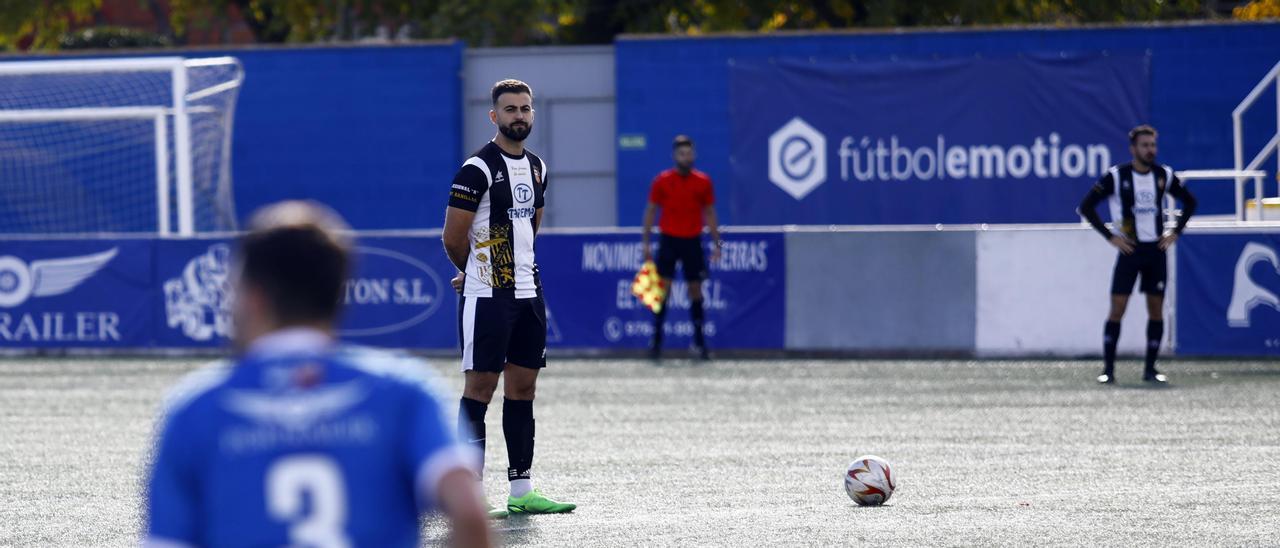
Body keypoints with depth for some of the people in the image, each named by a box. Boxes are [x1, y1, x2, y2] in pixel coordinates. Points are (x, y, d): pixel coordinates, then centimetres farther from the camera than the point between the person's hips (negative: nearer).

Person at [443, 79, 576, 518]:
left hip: (528, 292, 7)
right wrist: (476, 271, 5)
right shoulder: (478, 169, -12)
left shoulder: (537, 168, 13)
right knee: (479, 387, -5)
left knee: (523, 387, 8)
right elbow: (453, 239, -11)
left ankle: (522, 490, 12)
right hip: (487, 297, -7)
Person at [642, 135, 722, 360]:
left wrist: (716, 243, 4)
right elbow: (651, 211, 4)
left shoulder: (703, 182, 3)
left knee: (695, 290, 4)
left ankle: (699, 341, 10)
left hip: (692, 241, 1)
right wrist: (646, 243, 0)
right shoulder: (662, 181, -1)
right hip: (668, 240, -1)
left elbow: (710, 214, 9)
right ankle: (656, 340, -1)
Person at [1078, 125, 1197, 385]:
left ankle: (1150, 368, 10)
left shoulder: (1164, 175, 3)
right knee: (1117, 309, -8)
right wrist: (1110, 236, -8)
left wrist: (1175, 232, 6)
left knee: (1156, 310, 2)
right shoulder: (1116, 176, -7)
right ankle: (1108, 368, -3)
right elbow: (1086, 207, -4)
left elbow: (1190, 201, 17)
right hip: (1129, 250, -3)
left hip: (1156, 250, 3)